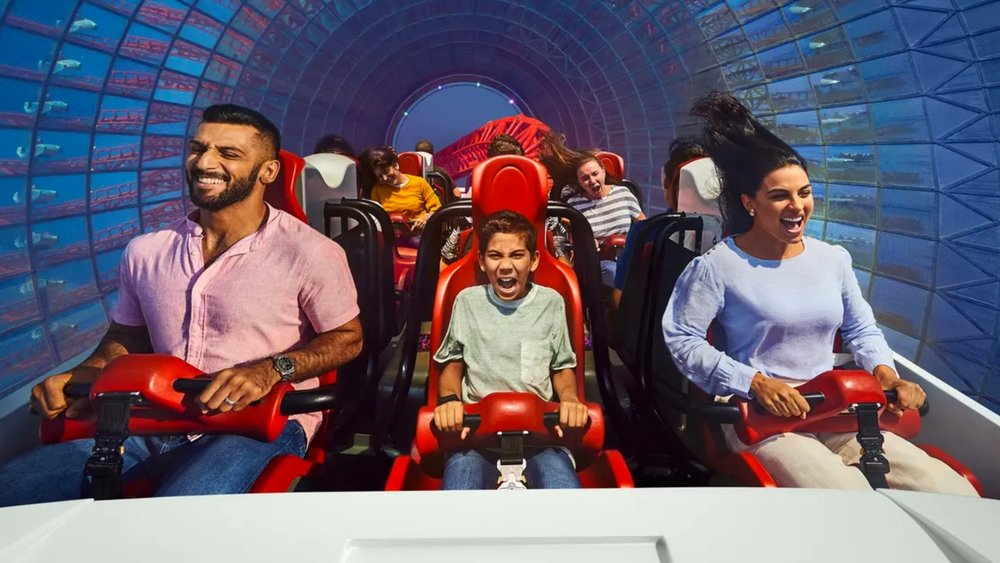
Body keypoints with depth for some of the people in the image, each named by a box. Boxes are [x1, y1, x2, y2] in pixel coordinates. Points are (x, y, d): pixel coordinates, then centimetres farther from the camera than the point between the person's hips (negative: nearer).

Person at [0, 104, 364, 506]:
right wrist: (79, 377, 2)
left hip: (259, 424, -5)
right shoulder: (145, 252, 11)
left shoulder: (308, 252, -7)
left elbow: (347, 338, 0)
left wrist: (270, 370, -17)